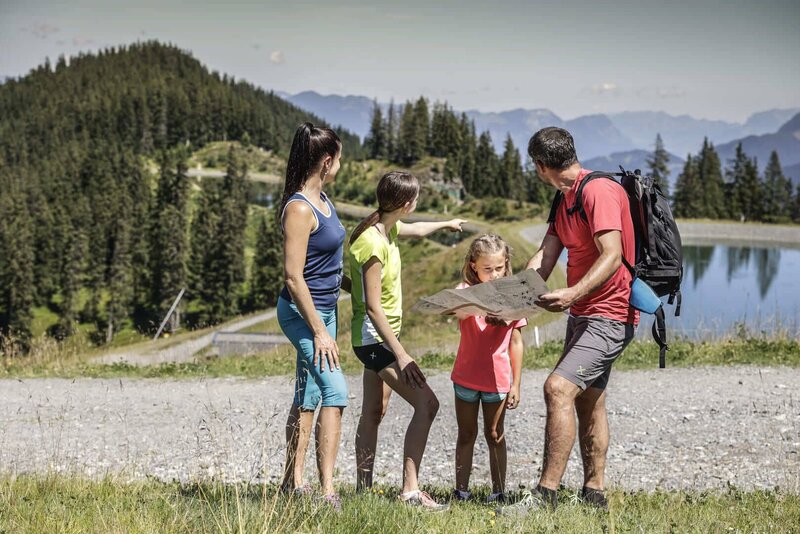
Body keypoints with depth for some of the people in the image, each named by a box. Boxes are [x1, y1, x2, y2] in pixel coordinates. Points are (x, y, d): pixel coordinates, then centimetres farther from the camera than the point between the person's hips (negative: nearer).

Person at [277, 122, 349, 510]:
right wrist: (319, 331, -23)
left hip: (324, 307, 10)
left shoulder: (321, 199, 8)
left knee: (308, 395, 14)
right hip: (302, 313, -10)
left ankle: (294, 481, 22)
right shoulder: (299, 209, -21)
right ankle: (327, 489, -17)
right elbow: (293, 276, -23)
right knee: (334, 390, -17)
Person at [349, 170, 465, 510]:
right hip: (374, 338, -10)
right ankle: (410, 490, -15)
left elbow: (415, 230, 29)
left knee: (374, 412, 15)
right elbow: (373, 307, -26)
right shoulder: (373, 245, -25)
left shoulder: (386, 228, 3)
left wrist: (445, 224, 46)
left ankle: (363, 488, 24)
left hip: (377, 337, 10)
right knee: (426, 403, -15)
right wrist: (401, 355, -26)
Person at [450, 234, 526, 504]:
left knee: (495, 435, 8)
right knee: (466, 434, 10)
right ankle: (461, 490, 16)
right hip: (466, 377, 0)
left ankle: (499, 491, 13)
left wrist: (516, 384, 3)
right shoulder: (465, 291, -7)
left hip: (498, 378, 1)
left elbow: (516, 343, 4)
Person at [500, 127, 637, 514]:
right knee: (588, 401, 15)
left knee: (558, 388, -22)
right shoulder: (566, 198, 14)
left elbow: (612, 256, -27)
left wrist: (573, 294, -39)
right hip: (583, 313, 11)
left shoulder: (598, 191, -17)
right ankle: (594, 494, 23)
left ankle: (545, 495, -21)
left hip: (608, 315, -11)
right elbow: (545, 257, 9)